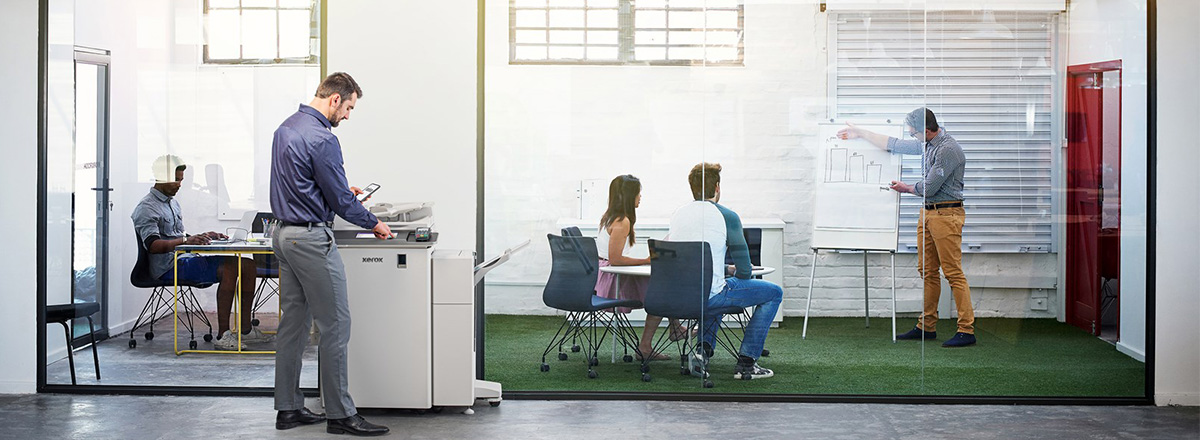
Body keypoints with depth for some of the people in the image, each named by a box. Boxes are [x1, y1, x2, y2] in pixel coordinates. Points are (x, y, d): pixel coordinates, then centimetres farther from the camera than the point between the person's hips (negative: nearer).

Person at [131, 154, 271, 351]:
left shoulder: (173, 202, 24)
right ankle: (223, 335, -31)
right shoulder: (146, 208, -6)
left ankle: (245, 329, -2)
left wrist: (202, 237, 8)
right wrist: (186, 240, -32)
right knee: (229, 268, -29)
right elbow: (152, 245, -20)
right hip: (169, 266, -9)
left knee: (247, 265, -4)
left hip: (186, 258, 9)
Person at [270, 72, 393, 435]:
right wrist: (373, 224, 1)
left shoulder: (286, 127, 12)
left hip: (284, 234, 10)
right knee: (335, 324, -4)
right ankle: (340, 415, -1)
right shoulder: (322, 139, -19)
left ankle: (288, 408, 16)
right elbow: (340, 201, -13)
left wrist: (342, 189, 21)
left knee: (294, 323, 12)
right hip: (311, 238, -10)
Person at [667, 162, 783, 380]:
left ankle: (704, 347, 21)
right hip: (708, 295, -7)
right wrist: (734, 272, 16)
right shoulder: (727, 216, -7)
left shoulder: (678, 213, 11)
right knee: (774, 293, 12)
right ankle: (746, 363, 8)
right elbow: (745, 272, -7)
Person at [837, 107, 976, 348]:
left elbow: (929, 187, -16)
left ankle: (966, 330, -9)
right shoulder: (926, 144, 12)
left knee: (953, 273, -10)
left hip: (946, 213, -9)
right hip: (928, 212, 9)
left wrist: (906, 188, 4)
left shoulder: (947, 149, -18)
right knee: (928, 272, 10)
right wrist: (861, 133, 29)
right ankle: (927, 327, 15)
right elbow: (894, 145, 25)